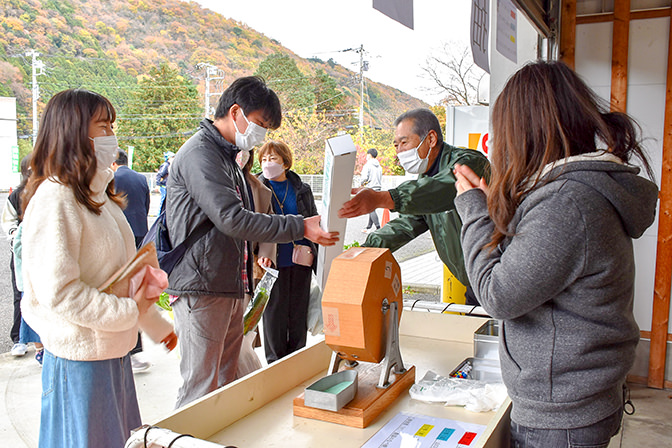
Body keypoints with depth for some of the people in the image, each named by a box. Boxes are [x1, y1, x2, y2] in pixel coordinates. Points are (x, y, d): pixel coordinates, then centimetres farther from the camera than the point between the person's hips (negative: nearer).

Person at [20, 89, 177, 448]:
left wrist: (157, 325, 20)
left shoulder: (98, 195, 13)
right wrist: (129, 311, -18)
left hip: (113, 349, 9)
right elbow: (58, 291, -24)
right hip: (80, 357, -9)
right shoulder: (56, 199, -18)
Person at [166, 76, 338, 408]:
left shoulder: (227, 156, 20)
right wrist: (300, 227, -23)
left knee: (227, 385, 15)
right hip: (202, 290, -10)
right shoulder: (199, 153, -13)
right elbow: (231, 219, -23)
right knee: (201, 391, -2)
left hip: (230, 288, 10)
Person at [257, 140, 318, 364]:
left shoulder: (302, 189, 7)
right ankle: (275, 362, 21)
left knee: (299, 312, 11)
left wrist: (313, 253, 7)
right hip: (274, 262, -3)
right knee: (274, 313, 4)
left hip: (301, 261, 3)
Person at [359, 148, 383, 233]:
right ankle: (368, 228, 16)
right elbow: (381, 180, 15)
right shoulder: (379, 166, 15)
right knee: (372, 210, 11)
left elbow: (364, 178, -16)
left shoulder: (368, 165, -8)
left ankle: (378, 228, -13)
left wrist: (362, 184, 2)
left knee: (371, 210, -7)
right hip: (378, 189, 8)